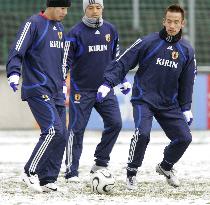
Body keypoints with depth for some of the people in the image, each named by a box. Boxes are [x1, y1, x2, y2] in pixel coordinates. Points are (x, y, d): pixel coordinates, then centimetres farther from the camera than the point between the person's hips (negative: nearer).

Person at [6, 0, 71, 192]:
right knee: (54, 130, -19)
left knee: (61, 135, 0)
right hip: (37, 90, -8)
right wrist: (14, 73, -26)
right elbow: (17, 52, -13)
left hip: (55, 92, 8)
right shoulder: (33, 24, -7)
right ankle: (30, 172, -8)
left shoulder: (59, 27, 18)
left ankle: (47, 180, 6)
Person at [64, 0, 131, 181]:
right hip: (81, 90, -4)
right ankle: (71, 172, 0)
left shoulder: (110, 30, 6)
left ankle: (101, 163, 10)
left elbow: (116, 57, 19)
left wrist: (124, 80, 19)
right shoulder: (76, 32, -7)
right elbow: (66, 60, -7)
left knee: (115, 123, -5)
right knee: (77, 129, -5)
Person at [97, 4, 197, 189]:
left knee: (184, 138, -3)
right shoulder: (148, 42, -9)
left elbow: (186, 82, 15)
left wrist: (186, 108, 15)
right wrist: (107, 84, -16)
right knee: (142, 133, -27)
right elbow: (123, 63, -7)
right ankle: (132, 172, -6)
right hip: (144, 99, -4)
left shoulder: (187, 51, 4)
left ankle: (166, 166, 26)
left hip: (169, 103, 4)